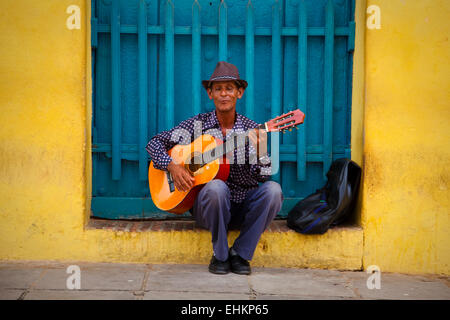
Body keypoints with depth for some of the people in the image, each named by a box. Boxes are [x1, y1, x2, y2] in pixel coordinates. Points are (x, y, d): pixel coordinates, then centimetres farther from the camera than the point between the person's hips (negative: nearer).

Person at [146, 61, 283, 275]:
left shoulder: (252, 131, 3)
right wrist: (173, 167, -14)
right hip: (209, 208, -1)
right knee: (216, 187, -35)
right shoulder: (198, 125, 3)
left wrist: (259, 153, -24)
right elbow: (154, 143, 3)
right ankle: (220, 255, -13)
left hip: (243, 209, 2)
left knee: (273, 189, -27)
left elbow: (262, 178, -4)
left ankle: (240, 253, -12)